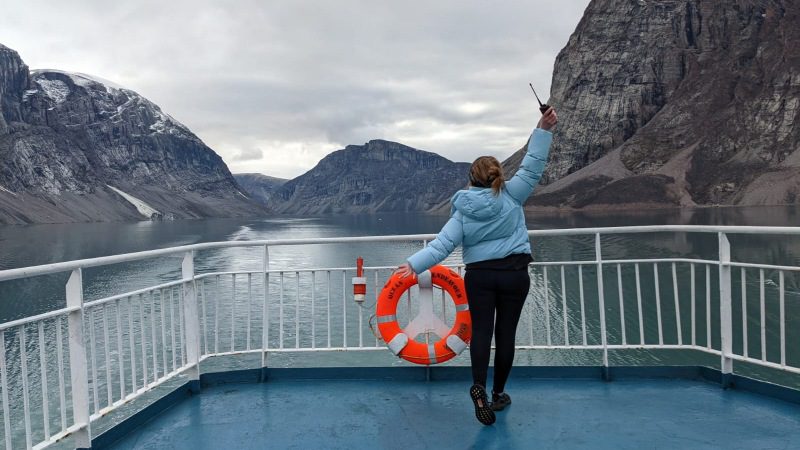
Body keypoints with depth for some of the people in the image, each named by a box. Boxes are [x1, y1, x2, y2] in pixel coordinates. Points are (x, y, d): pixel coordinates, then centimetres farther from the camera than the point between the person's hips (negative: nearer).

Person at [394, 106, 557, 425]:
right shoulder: (512, 195, -4)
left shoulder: (463, 211, -2)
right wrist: (544, 129, -3)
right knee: (506, 332, 7)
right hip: (514, 274, 0)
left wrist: (414, 264, -14)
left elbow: (442, 245, -11)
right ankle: (498, 393, 16)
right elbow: (532, 167, -3)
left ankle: (479, 386, -21)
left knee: (481, 330, 2)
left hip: (479, 276, 0)